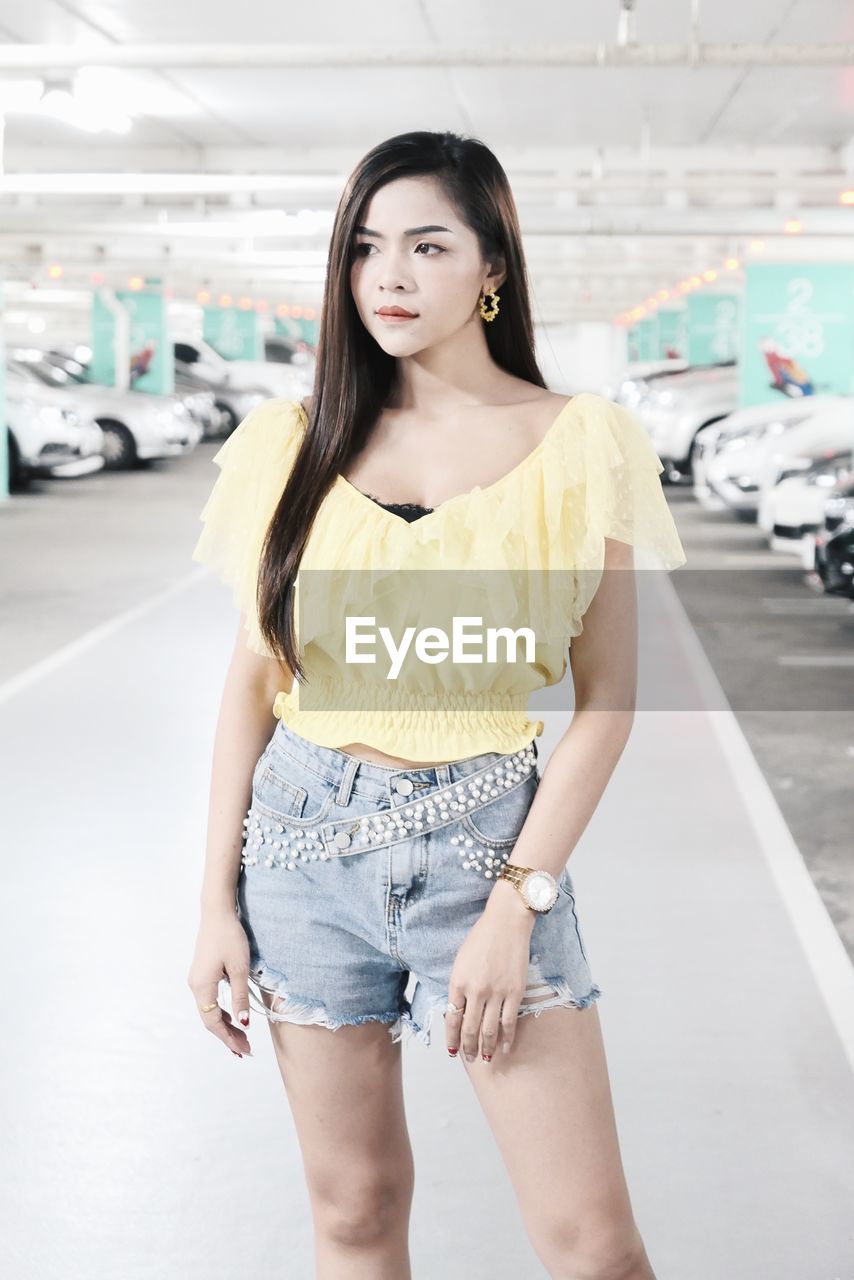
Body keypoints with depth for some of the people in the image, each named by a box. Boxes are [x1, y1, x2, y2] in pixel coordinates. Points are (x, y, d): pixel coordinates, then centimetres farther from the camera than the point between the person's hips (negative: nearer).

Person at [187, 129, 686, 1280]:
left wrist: (515, 905, -12)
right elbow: (253, 678, 7)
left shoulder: (578, 443, -4)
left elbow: (607, 698, -4)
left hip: (488, 837, -2)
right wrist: (218, 901, 3)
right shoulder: (294, 444, 4)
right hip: (307, 834, 3)